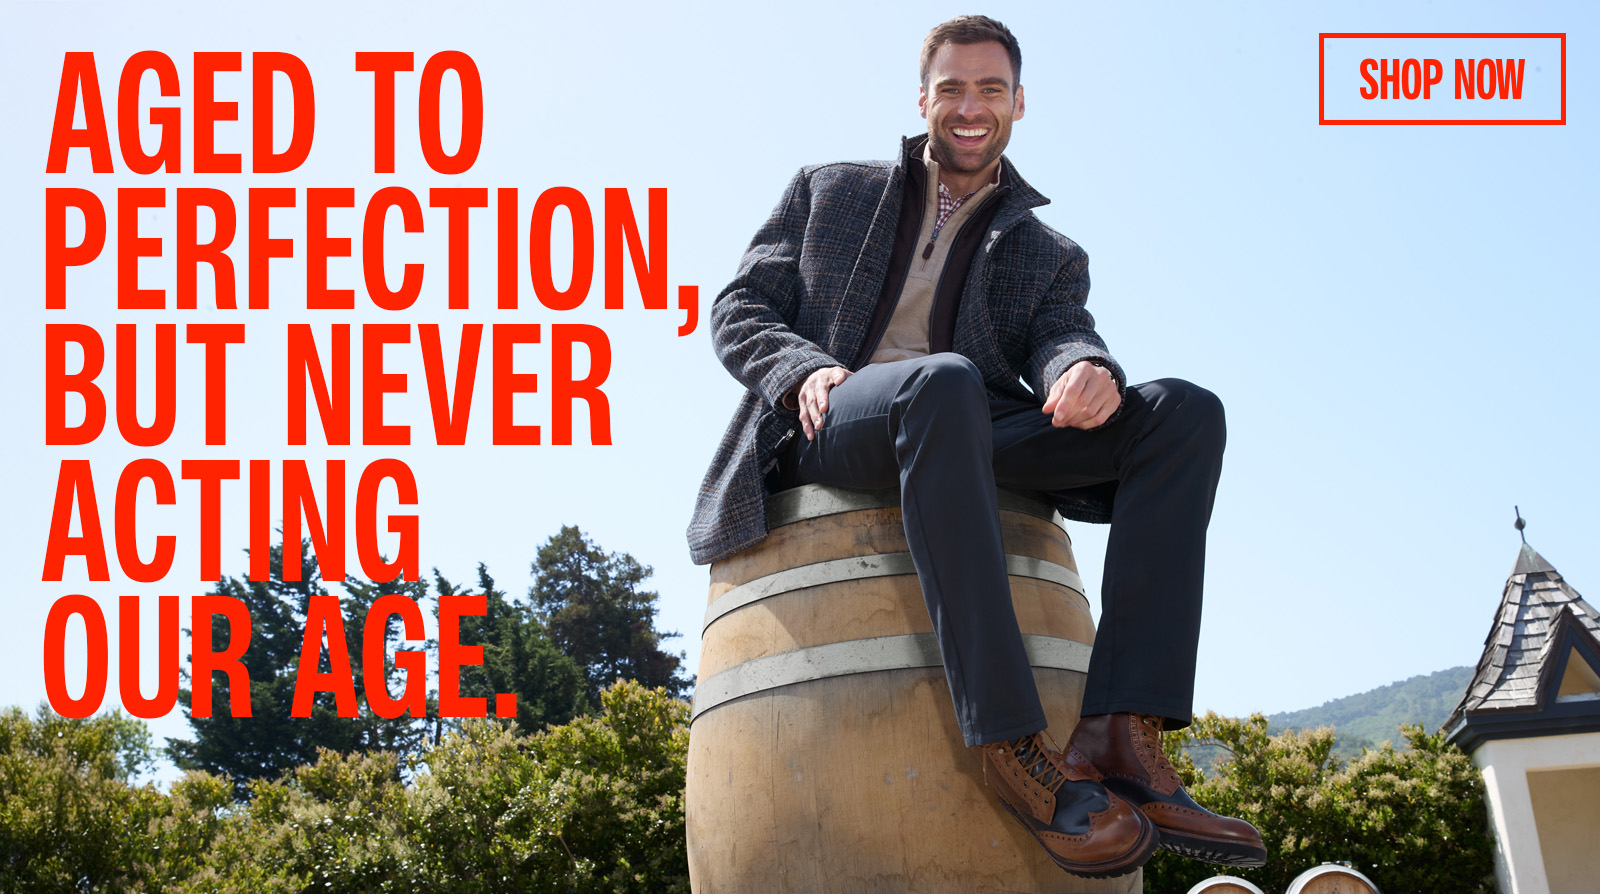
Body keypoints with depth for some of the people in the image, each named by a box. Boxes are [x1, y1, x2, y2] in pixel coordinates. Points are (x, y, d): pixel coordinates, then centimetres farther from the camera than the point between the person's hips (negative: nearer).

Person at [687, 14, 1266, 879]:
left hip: (970, 442, 3)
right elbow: (738, 308, 16)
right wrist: (804, 370, -7)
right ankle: (1014, 745, -44)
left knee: (1184, 413, -21)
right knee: (943, 380, -40)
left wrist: (1084, 367, -21)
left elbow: (1058, 337, 6)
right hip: (831, 422, -3)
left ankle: (1120, 736, -34)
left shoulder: (1050, 256, 27)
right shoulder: (829, 191, 25)